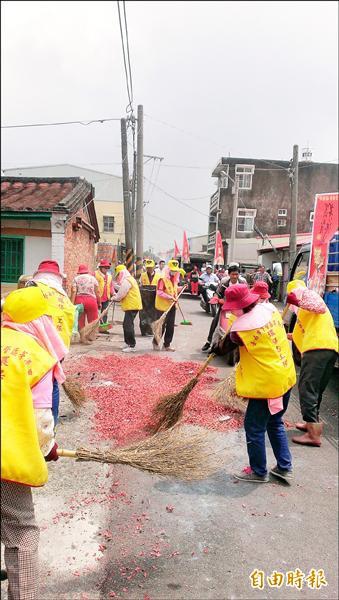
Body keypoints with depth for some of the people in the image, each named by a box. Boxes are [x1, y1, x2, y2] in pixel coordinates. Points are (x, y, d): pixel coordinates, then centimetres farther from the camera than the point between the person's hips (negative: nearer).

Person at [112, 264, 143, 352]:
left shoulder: (126, 281, -14)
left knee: (128, 325, -9)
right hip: (133, 305, 11)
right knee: (126, 325, 17)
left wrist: (114, 298, 4)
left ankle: (132, 346, -7)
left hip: (131, 306, -11)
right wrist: (117, 296, 12)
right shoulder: (130, 279, 20)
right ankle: (128, 343, 26)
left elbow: (121, 294, -13)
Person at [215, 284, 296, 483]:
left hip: (266, 384, -8)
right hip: (286, 377, 8)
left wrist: (216, 346, 19)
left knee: (254, 428, 9)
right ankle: (285, 467, 30)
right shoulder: (270, 308, -3)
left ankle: (259, 472, 24)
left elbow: (224, 348, -5)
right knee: (276, 423, 23)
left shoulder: (241, 327, -22)